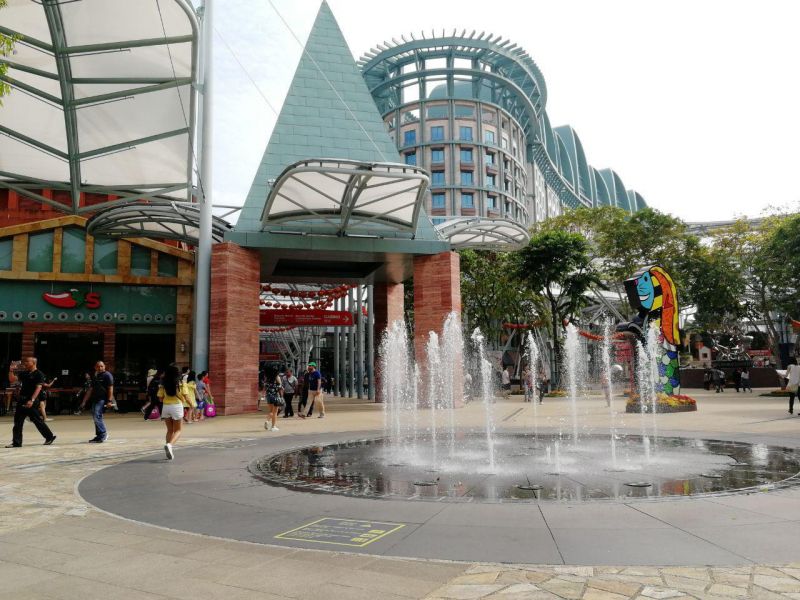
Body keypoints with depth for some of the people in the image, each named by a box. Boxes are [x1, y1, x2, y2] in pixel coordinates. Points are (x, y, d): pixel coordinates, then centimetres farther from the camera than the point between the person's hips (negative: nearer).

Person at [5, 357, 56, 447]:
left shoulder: (39, 374, -9)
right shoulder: (23, 373, 13)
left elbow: (38, 388, -16)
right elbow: (12, 379, 8)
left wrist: (32, 400, -24)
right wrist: (11, 370, -7)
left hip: (32, 401, -7)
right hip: (22, 400, 7)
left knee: (37, 420, -5)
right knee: (17, 421, 8)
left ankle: (50, 437, 8)